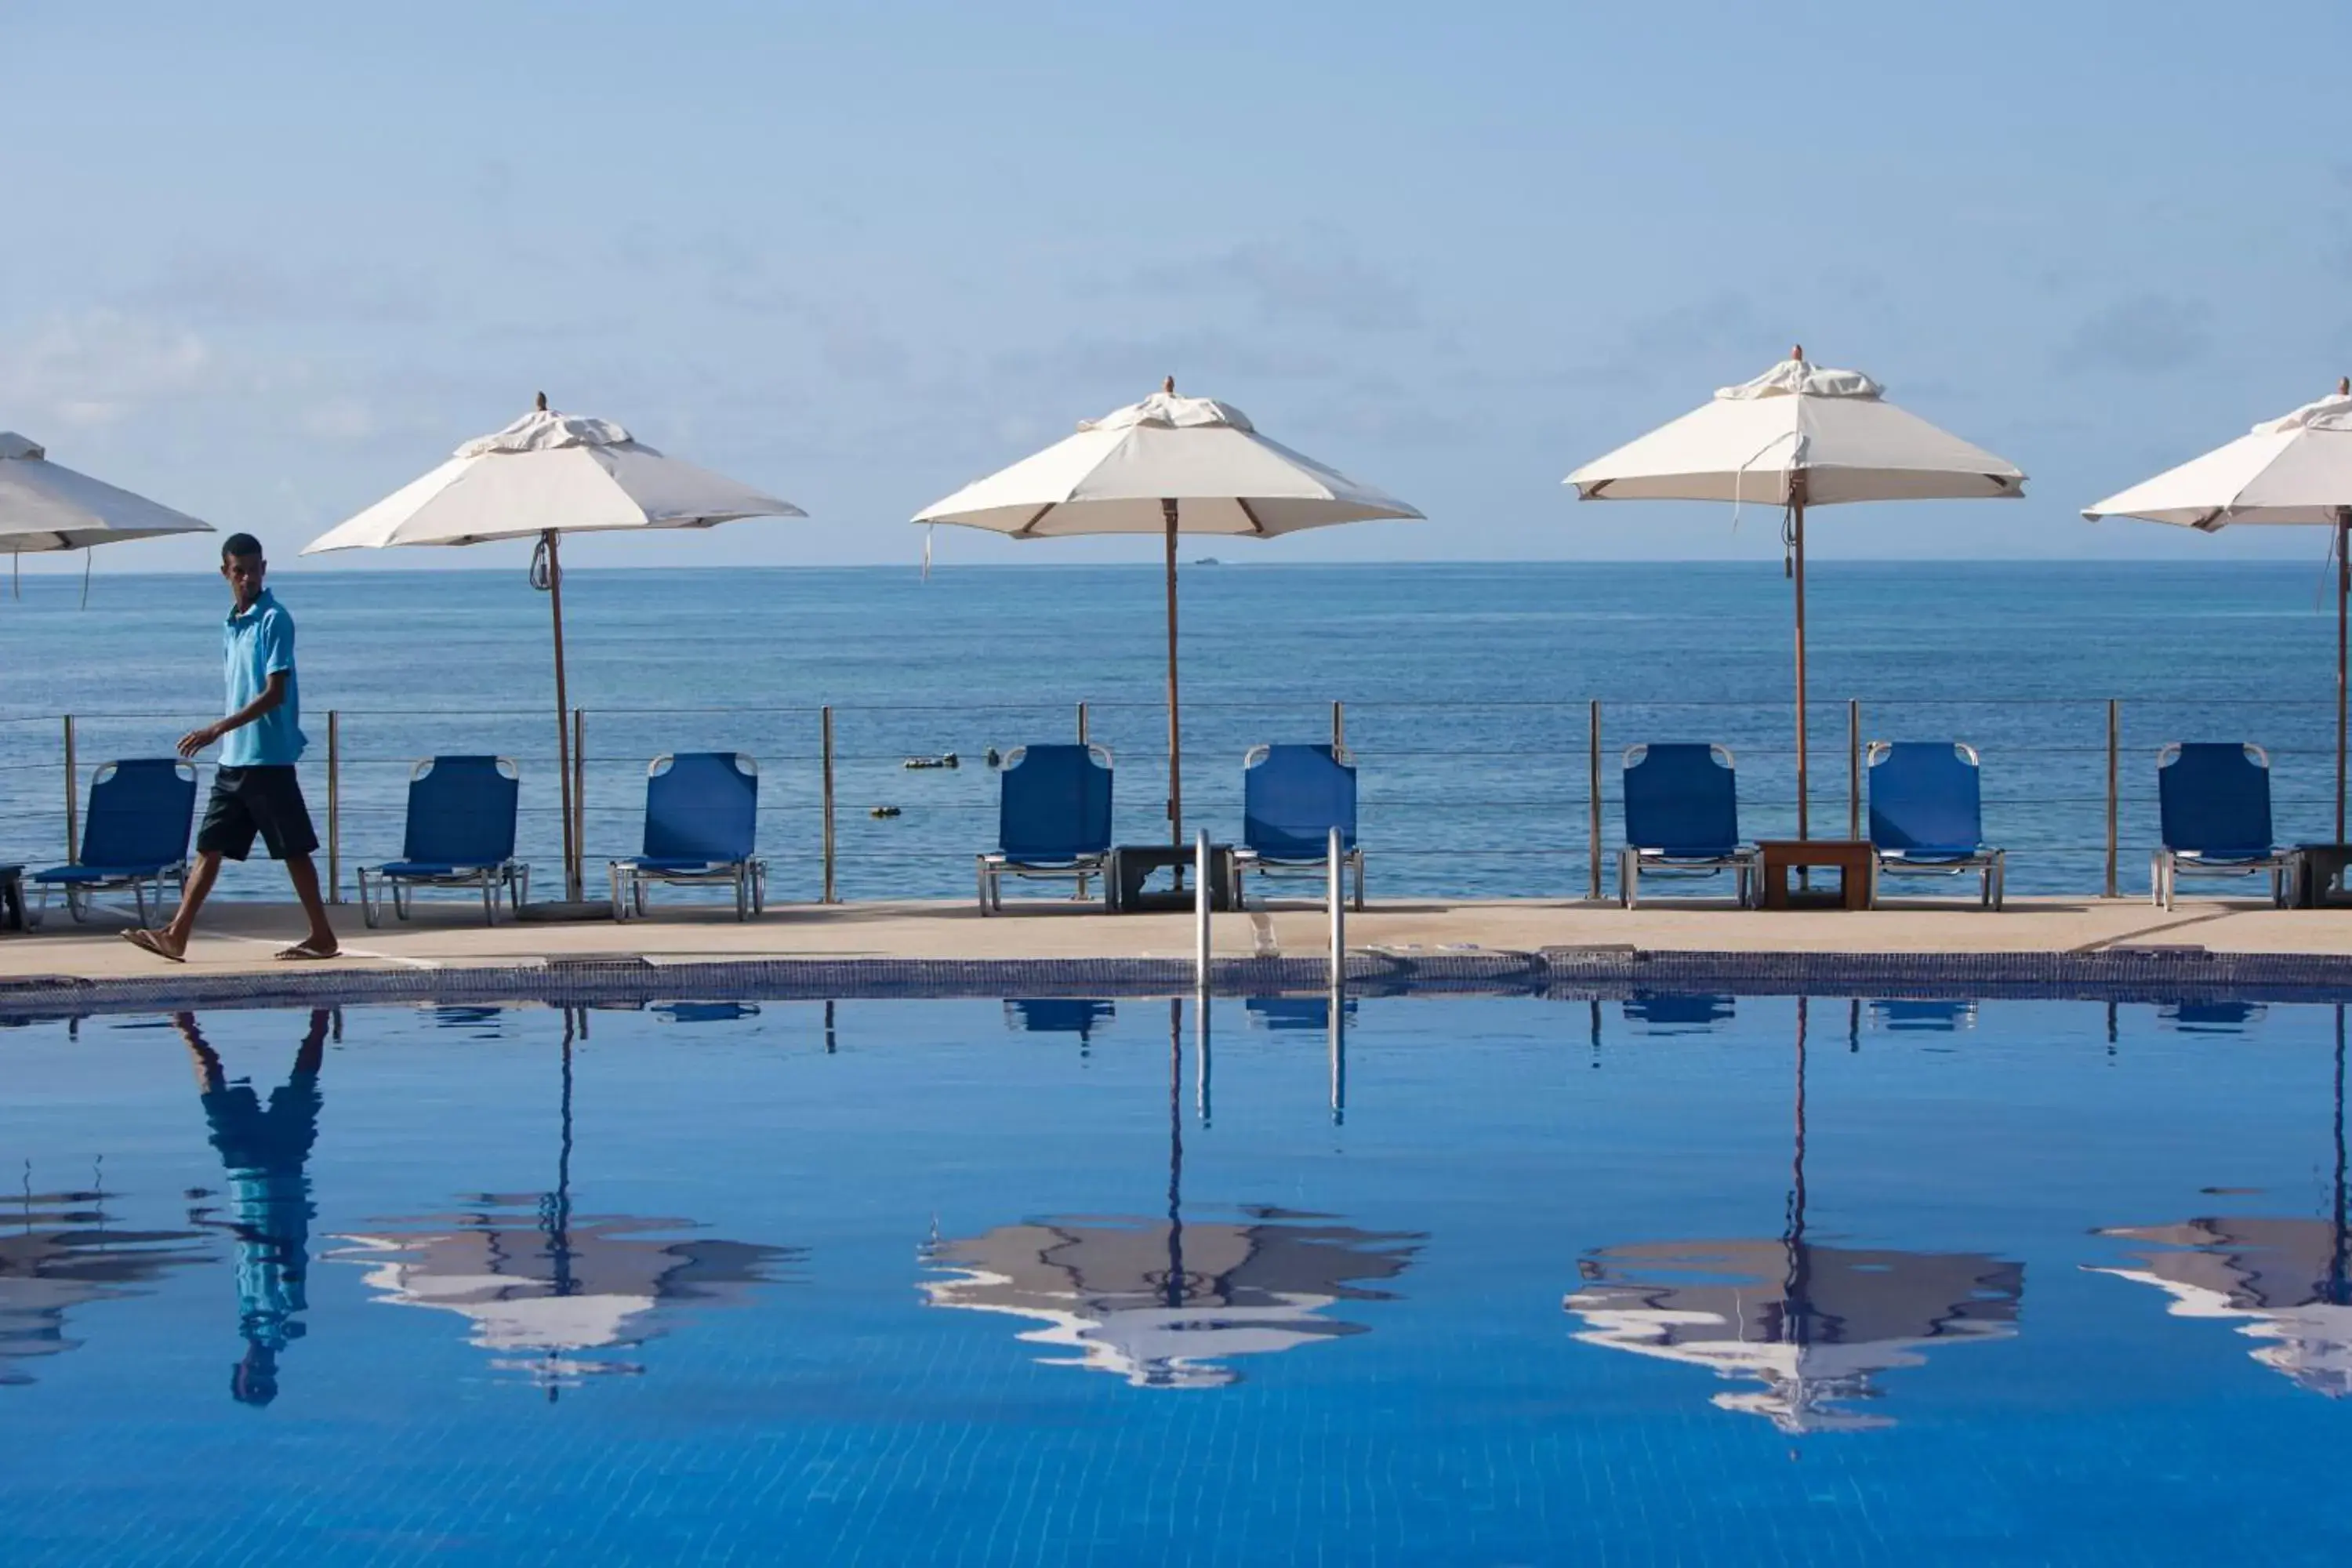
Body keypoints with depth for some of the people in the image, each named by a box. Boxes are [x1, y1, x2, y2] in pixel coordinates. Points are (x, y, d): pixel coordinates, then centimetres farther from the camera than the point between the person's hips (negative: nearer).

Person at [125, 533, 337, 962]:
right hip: (233, 759, 8)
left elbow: (274, 693, -17)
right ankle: (176, 936, 5)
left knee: (293, 851, -1)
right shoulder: (232, 626, 14)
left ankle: (322, 937, 6)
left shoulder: (274, 620, -11)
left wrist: (217, 729, -23)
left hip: (268, 759, -8)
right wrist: (224, 735, 18)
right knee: (209, 847, 5)